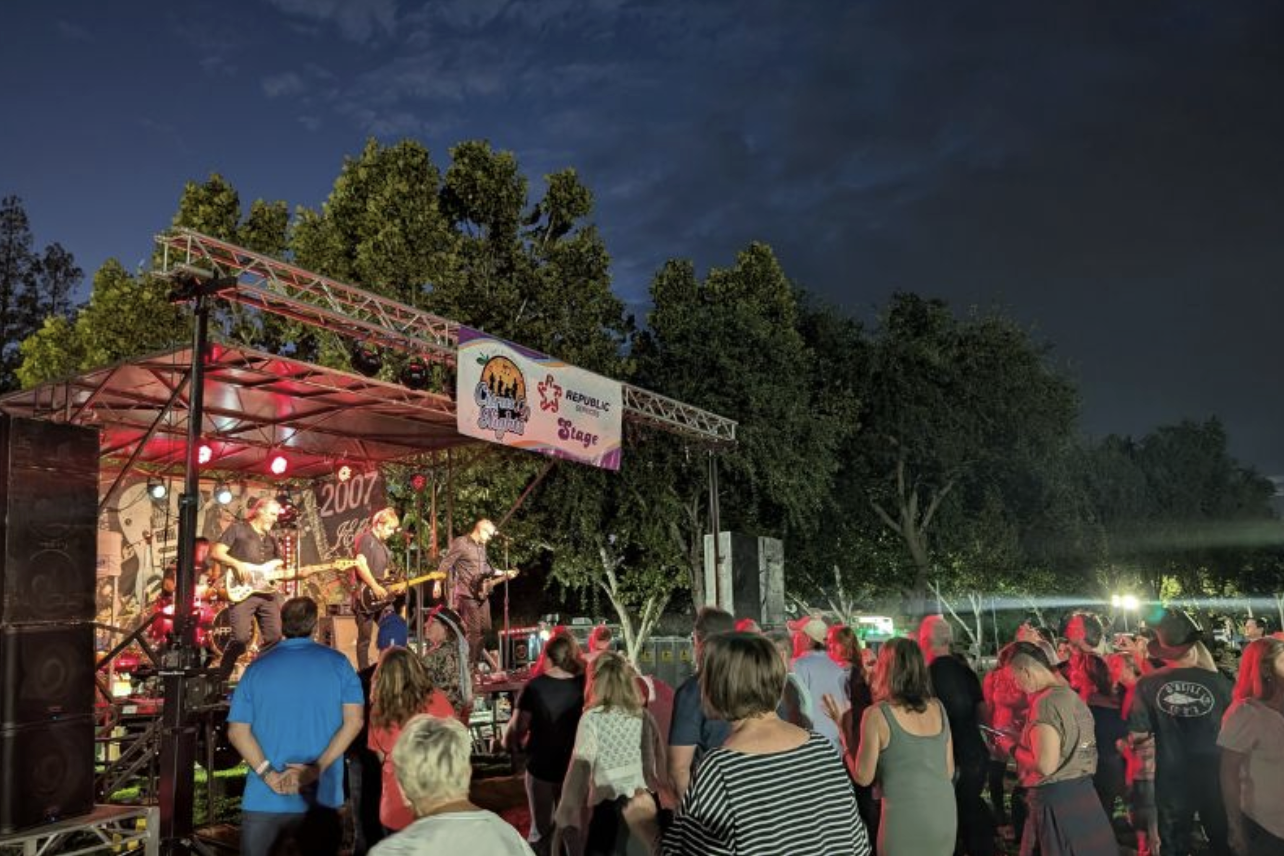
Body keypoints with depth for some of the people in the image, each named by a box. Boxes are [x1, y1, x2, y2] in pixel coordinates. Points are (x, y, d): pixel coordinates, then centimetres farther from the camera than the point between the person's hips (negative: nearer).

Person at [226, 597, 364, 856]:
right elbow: (353, 721, -10)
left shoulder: (258, 667, 3)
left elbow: (237, 730, -4)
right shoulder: (337, 663, -1)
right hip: (321, 797, 0)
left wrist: (268, 774, -9)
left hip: (264, 798, 1)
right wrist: (317, 768, -12)